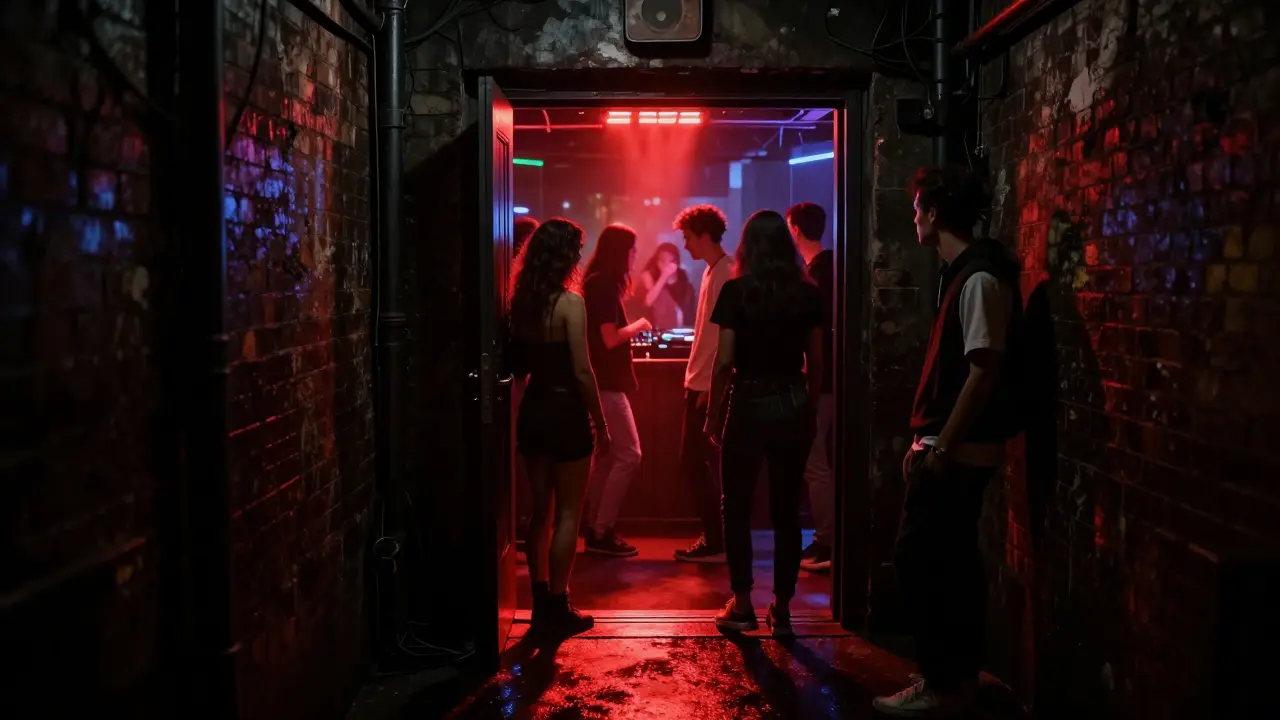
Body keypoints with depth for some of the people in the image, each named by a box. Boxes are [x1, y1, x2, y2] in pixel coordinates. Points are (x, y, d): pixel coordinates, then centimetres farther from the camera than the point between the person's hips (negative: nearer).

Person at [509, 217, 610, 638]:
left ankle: (542, 604, 22)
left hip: (532, 410, 7)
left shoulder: (522, 300, 4)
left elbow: (518, 363, 8)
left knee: (540, 510, 14)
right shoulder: (569, 302, -15)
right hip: (565, 413, -6)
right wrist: (600, 423, -8)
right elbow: (582, 372, -16)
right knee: (567, 513, 4)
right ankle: (557, 608, 8)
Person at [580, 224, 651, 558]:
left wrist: (633, 329, 13)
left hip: (601, 382, 10)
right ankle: (601, 532, -3)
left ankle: (595, 530, 17)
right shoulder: (605, 285, -15)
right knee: (628, 455, -7)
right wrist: (640, 325, -6)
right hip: (606, 383, -10)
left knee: (605, 457, 13)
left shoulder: (598, 283, 13)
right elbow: (610, 339, -20)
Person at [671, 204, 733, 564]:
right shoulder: (712, 271, 14)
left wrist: (712, 387, -20)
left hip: (711, 387, -9)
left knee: (701, 464, -3)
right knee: (693, 463, 13)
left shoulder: (726, 273, -15)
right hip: (699, 384, 9)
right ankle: (713, 536, 21)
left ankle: (716, 543, 6)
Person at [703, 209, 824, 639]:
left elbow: (724, 361, -9)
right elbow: (816, 362, 4)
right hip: (794, 406, 3)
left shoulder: (736, 292, -7)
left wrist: (713, 415, 0)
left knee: (737, 508, 10)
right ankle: (782, 609, 12)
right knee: (786, 510, 9)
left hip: (749, 405, -3)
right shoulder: (807, 294, 1)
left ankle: (742, 605, 14)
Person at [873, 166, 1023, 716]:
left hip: (957, 453, -10)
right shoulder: (962, 274, 14)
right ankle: (959, 675, 24)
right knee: (950, 562, 14)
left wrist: (940, 448, -20)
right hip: (952, 449, 10)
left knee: (919, 561, -5)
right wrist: (926, 441, 17)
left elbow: (984, 371, -21)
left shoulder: (980, 278, -16)